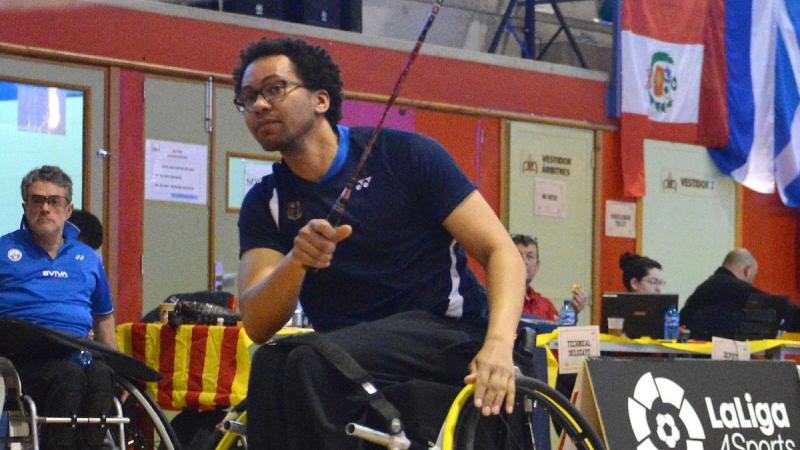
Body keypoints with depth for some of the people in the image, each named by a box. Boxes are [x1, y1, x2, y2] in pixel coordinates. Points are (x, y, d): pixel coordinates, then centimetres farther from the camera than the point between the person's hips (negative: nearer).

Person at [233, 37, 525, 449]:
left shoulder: (404, 155, -2)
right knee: (271, 362, -30)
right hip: (349, 353, 3)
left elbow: (501, 252, -6)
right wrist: (296, 260, -26)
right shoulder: (266, 203, 7)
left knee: (312, 363, -31)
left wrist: (499, 344, -24)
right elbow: (257, 325, -5)